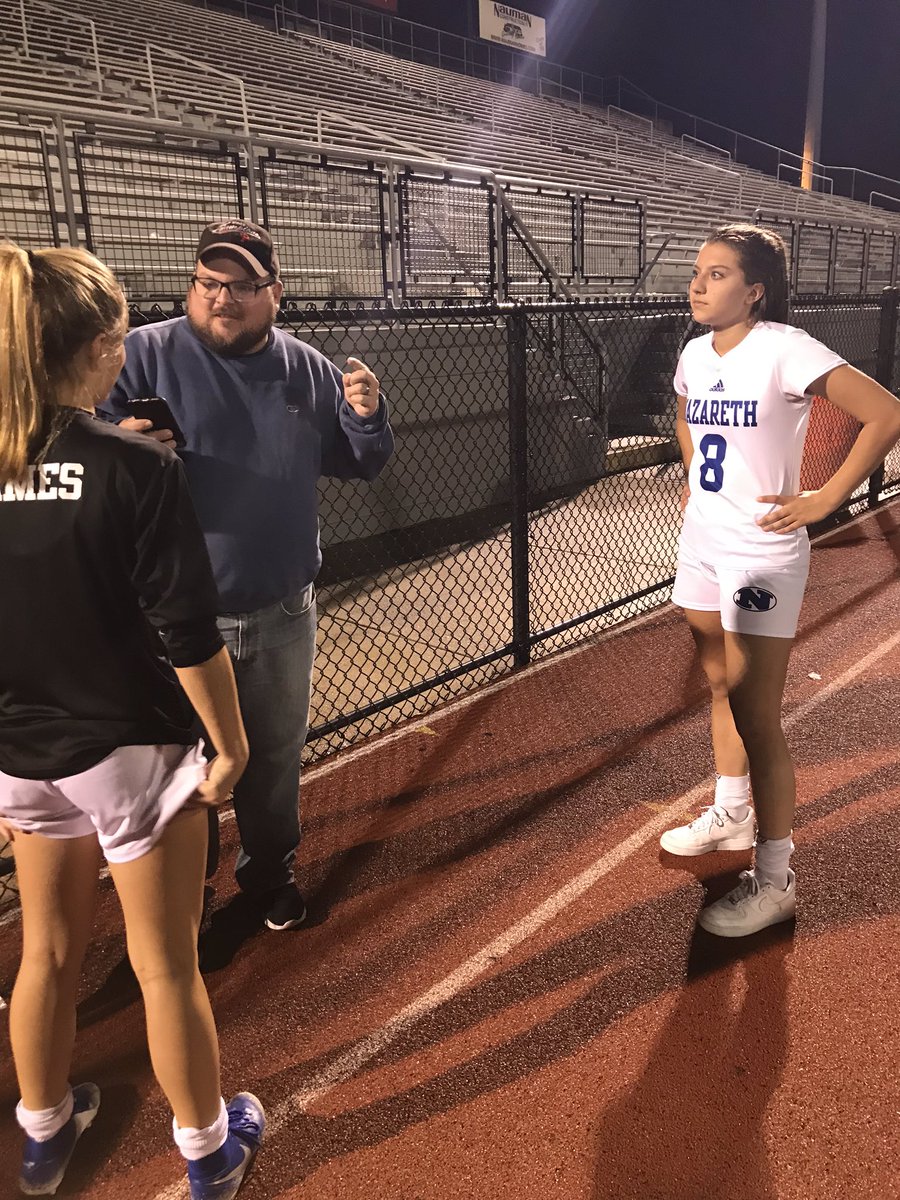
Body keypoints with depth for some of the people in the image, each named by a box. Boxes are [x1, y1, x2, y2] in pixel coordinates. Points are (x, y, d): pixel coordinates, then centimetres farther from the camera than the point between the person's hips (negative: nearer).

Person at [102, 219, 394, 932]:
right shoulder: (144, 355, -8)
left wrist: (367, 415, -11)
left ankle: (271, 871, 44)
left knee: (276, 755, 20)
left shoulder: (309, 370, 3)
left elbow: (360, 466, 10)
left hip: (282, 613, 3)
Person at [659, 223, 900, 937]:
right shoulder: (695, 354, 6)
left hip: (762, 553, -7)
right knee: (722, 688, 20)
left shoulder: (784, 349, -16)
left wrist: (824, 500, -18)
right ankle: (731, 815, 40)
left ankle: (775, 880, 12)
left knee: (757, 717, -3)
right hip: (701, 541, 7)